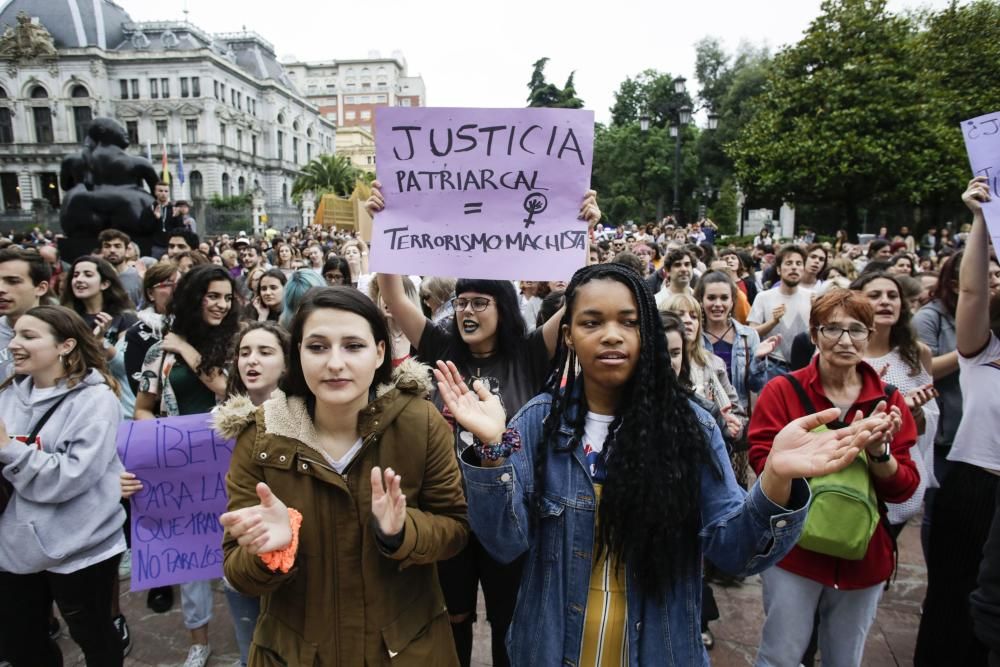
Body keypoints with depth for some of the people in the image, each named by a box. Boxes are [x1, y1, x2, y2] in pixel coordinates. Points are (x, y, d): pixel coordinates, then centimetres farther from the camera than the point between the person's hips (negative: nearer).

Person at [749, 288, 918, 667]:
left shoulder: (888, 401, 2)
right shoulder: (782, 390, -9)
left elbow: (903, 488, 0)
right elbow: (763, 462, -17)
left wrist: (879, 450, -21)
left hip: (863, 557, 4)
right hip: (793, 551, -4)